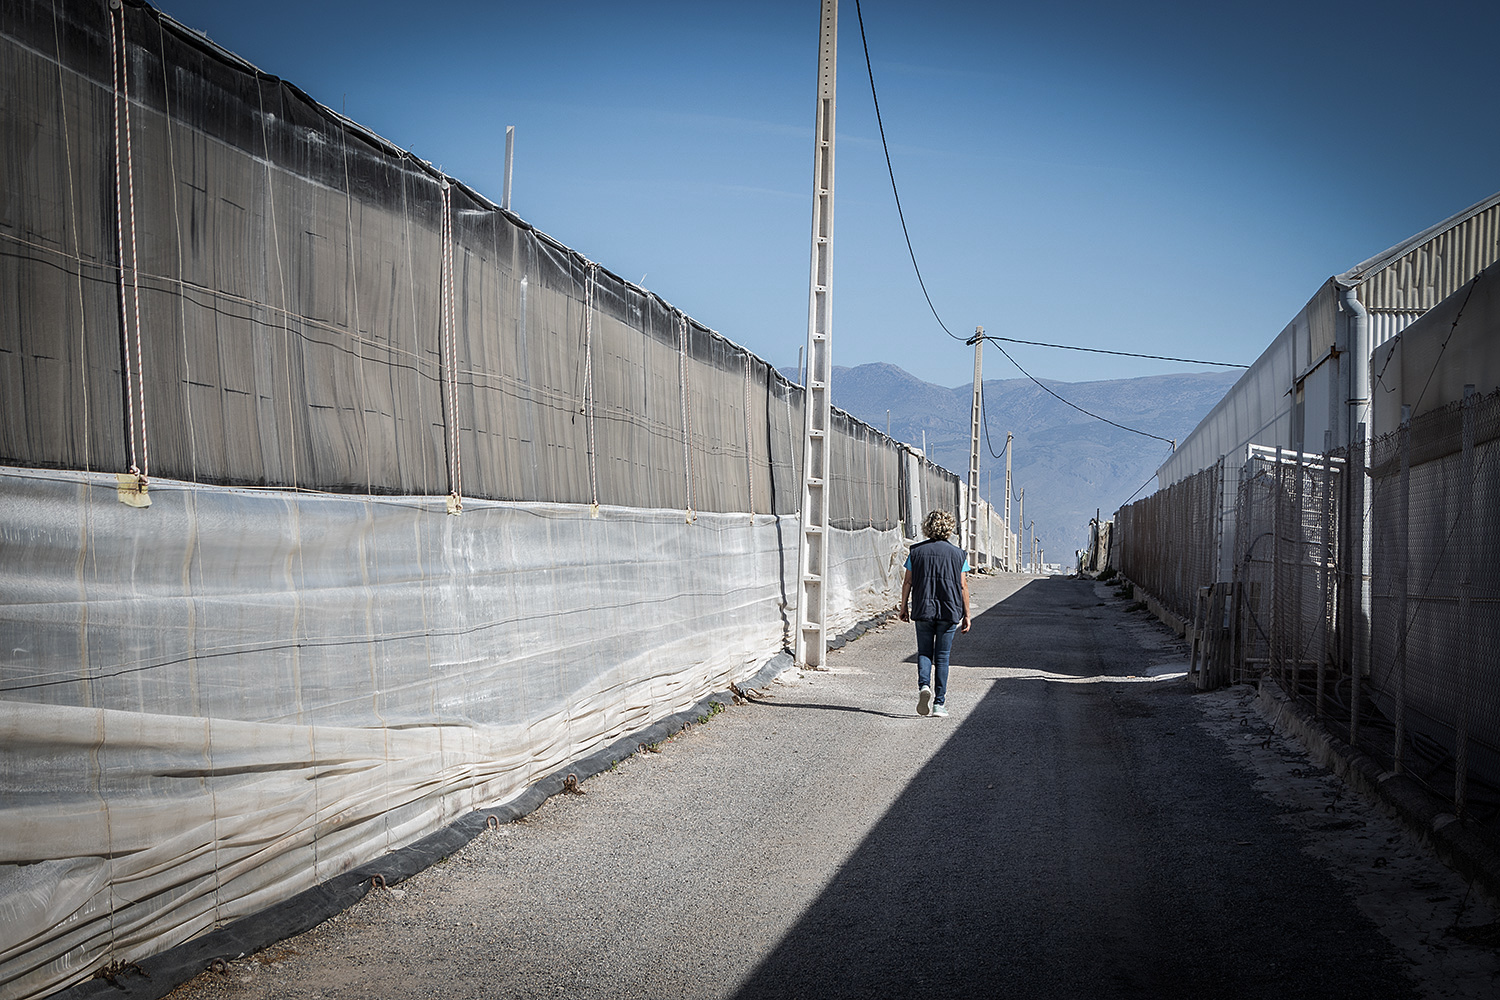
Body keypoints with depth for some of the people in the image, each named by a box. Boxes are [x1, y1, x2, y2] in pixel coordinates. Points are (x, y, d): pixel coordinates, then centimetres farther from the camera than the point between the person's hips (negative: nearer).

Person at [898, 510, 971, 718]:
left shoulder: (916, 551, 1)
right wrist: (966, 615, 5)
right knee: (942, 656, 6)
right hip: (949, 611, 0)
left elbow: (907, 582, 1)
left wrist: (904, 607, 13)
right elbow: (963, 586, -1)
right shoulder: (957, 553, 0)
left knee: (924, 652, 12)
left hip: (923, 610, 0)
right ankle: (939, 703, 5)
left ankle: (924, 685, -15)